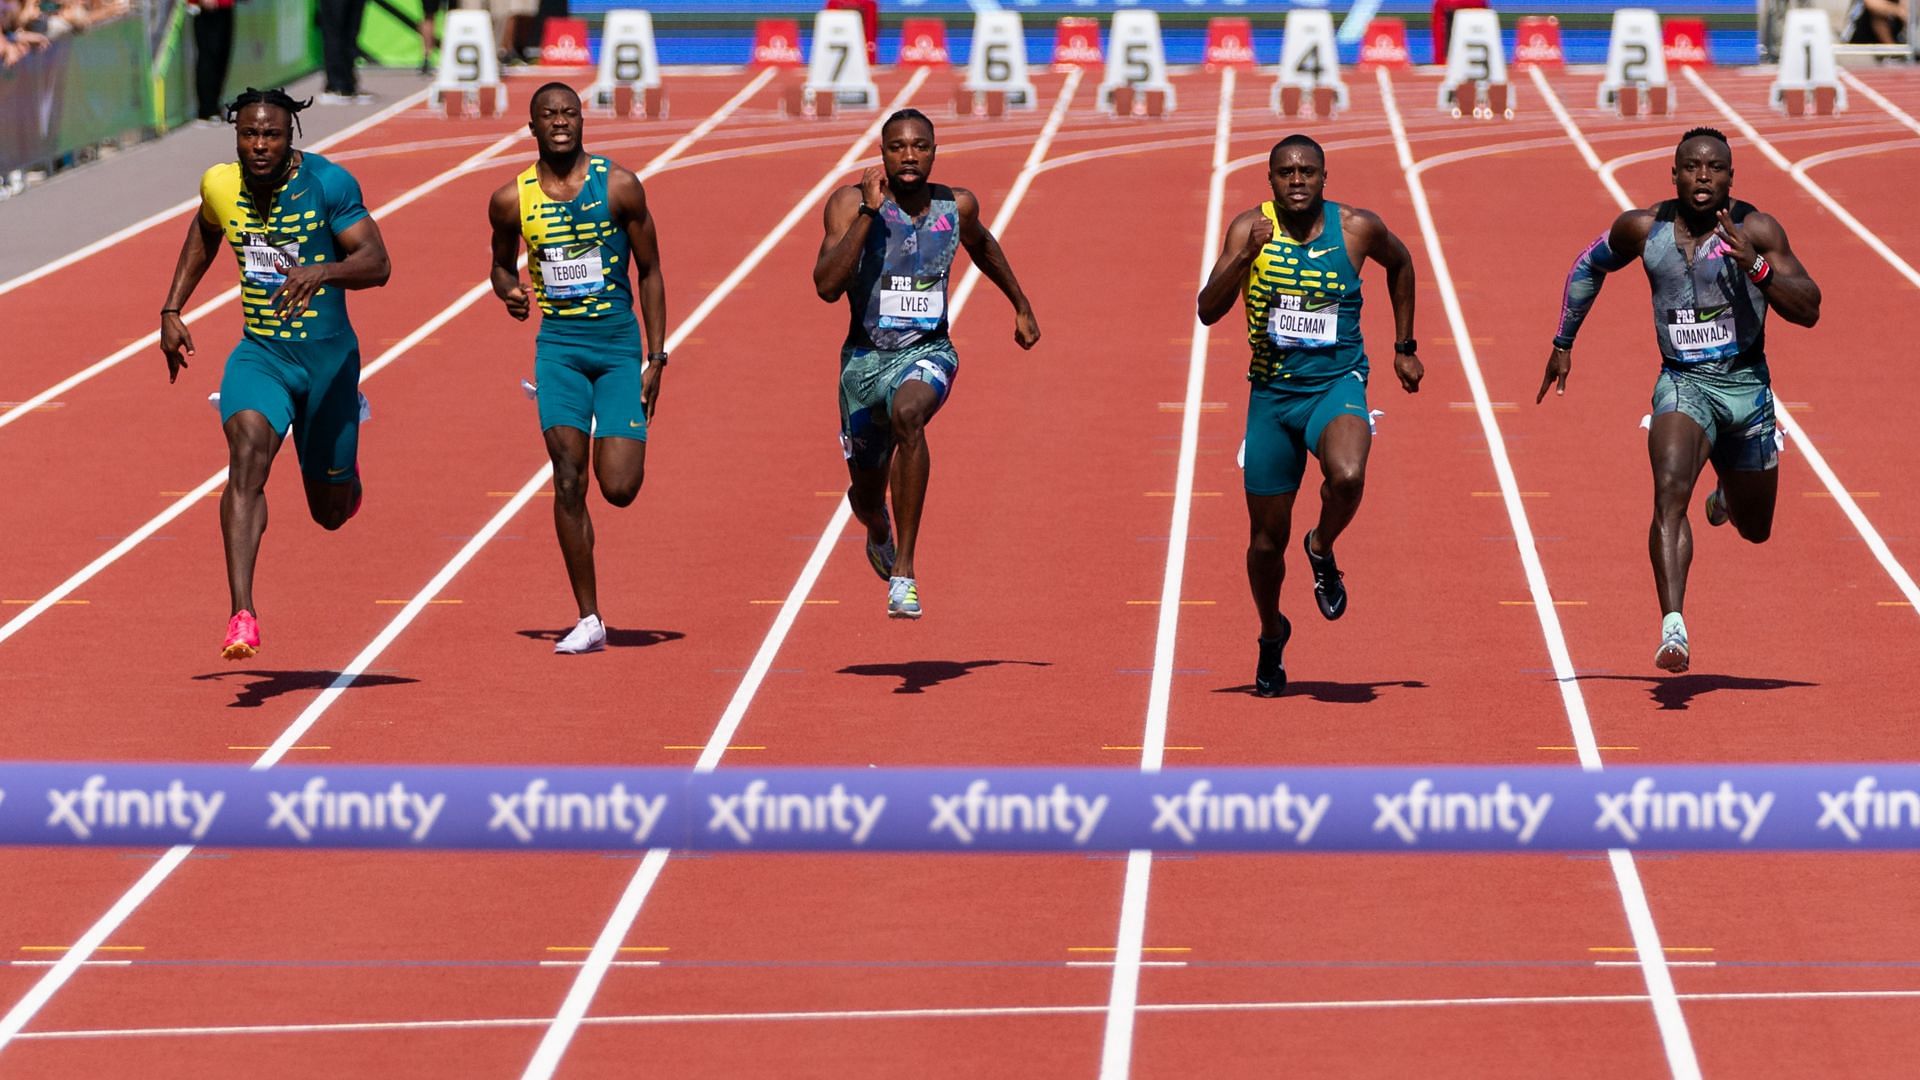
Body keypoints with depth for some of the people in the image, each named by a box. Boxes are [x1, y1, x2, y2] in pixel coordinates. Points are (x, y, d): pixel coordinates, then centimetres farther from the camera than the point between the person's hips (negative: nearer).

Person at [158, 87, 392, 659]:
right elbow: (203, 236, 21)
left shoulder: (327, 183, -15)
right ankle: (242, 616, -37)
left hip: (328, 357, -1)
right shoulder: (221, 184, -3)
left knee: (331, 511, 11)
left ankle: (346, 443, 51)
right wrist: (172, 311, 15)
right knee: (247, 455, -28)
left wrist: (321, 272, -42)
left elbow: (377, 264, -23)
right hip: (259, 354, 2)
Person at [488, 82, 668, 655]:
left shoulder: (619, 187, -5)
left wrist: (656, 358, -2)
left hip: (619, 340, -1)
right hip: (558, 343, 1)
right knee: (568, 478, -11)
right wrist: (509, 290, -7)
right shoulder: (512, 200, 0)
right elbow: (501, 264, 19)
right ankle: (588, 619, -5)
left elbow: (650, 272, 2)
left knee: (619, 487, -9)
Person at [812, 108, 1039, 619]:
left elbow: (981, 246, 23)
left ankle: (904, 571, -34)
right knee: (865, 494, 13)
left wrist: (1021, 305, 31)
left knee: (908, 414, -37)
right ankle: (878, 531, 56)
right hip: (865, 357, 1)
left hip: (927, 352, -1)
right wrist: (869, 213, -27)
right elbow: (827, 286, -24)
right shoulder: (851, 203, -11)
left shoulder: (957, 206, -2)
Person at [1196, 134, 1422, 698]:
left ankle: (1323, 549, 0)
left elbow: (1400, 263, 17)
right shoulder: (1250, 228, -6)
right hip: (1272, 394, 1)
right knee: (1267, 538, 7)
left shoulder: (1358, 228, -5)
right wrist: (1245, 255, -28)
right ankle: (1271, 636, 36)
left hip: (1337, 385, -1)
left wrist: (1405, 346, 18)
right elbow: (1208, 311, -13)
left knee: (1347, 476, -34)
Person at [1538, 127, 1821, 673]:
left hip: (1747, 386, 1)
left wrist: (1755, 265, -29)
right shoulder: (1643, 229, -3)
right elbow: (1589, 268, 17)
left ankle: (1728, 495, 56)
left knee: (1755, 528, 17)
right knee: (1670, 491, -29)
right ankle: (1673, 628, -39)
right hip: (1682, 385, -1)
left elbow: (1808, 312, -15)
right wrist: (1563, 344, 17)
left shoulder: (1756, 230, -9)